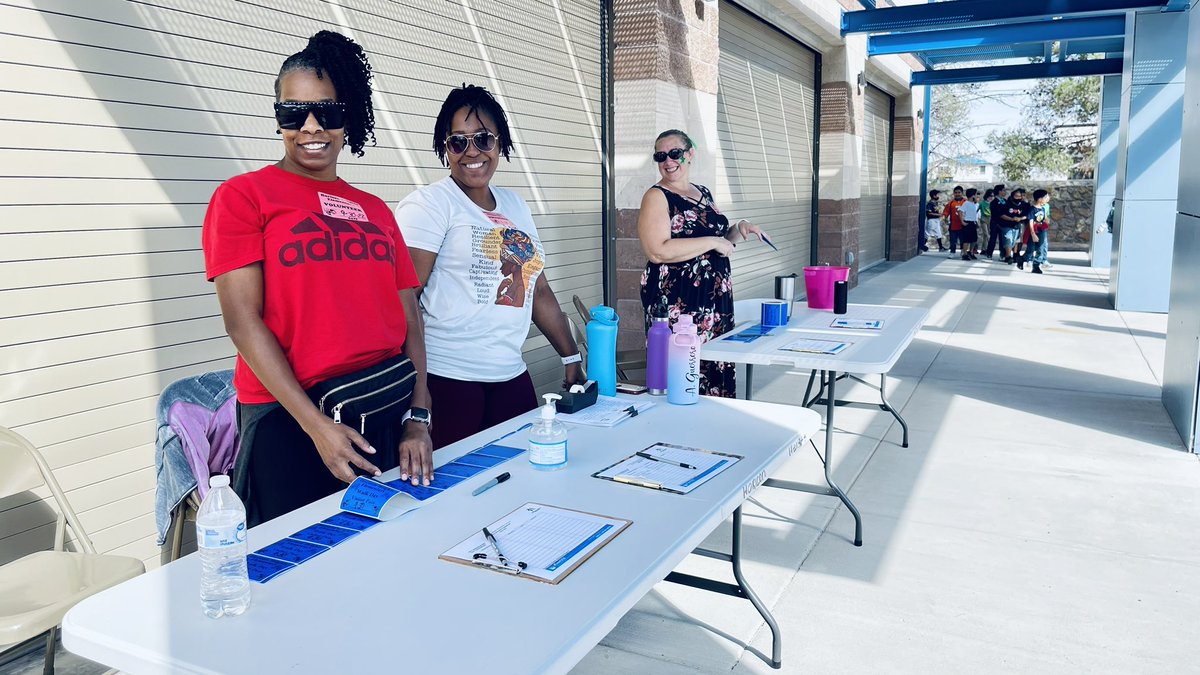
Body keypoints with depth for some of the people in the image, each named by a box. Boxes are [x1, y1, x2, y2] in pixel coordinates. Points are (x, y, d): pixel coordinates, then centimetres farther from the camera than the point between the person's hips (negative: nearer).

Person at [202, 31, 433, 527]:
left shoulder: (375, 210, 12)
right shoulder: (242, 197, -1)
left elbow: (408, 316, 8)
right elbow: (243, 320, -10)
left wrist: (418, 418, -2)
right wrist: (316, 425, -16)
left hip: (390, 412, 5)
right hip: (291, 420, -4)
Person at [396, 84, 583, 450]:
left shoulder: (515, 205, 14)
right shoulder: (428, 204, -6)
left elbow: (538, 289, 20)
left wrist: (572, 357, 19)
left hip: (512, 377, 7)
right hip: (448, 379, -6)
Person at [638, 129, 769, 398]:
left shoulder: (704, 193, 16)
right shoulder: (657, 196, -6)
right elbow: (657, 251, -21)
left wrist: (739, 229, 8)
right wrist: (712, 242, -16)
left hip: (716, 299, 8)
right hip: (677, 304, -7)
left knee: (718, 372, 10)